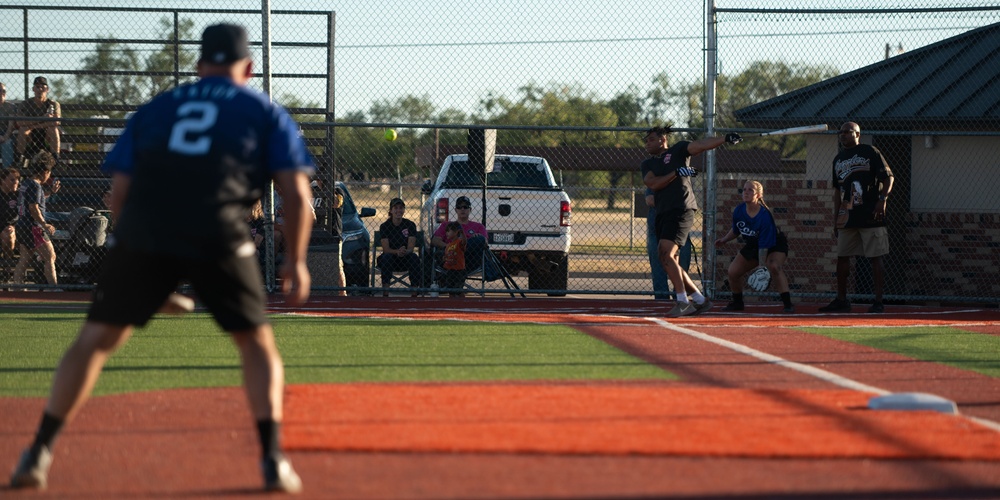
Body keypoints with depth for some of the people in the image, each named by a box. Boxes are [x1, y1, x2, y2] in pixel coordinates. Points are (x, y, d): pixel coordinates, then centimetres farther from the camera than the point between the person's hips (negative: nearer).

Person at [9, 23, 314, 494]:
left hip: (143, 231, 2)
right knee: (257, 343, 15)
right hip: (219, 237, -1)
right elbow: (296, 193, 10)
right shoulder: (265, 112, 20)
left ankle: (39, 453, 7)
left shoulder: (155, 108, 25)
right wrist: (296, 261, 18)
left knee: (95, 339, 12)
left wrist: (134, 258, 28)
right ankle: (273, 459, 3)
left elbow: (119, 191, 19)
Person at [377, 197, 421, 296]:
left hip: (406, 258, 1)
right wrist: (397, 252, -35)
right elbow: (386, 249, -13)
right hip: (391, 259, -1)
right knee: (386, 257, -35)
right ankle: (385, 292, -38)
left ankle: (414, 293, -30)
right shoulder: (384, 226, -3)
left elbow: (411, 247, -11)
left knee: (414, 258, -31)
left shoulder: (410, 225, -1)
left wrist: (405, 252, -35)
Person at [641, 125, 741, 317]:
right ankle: (700, 300, 17)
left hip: (682, 210, -7)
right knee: (669, 261, 7)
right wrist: (677, 173, -12)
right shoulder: (647, 164, 18)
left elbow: (701, 145, -11)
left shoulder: (678, 150, 4)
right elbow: (653, 183, -1)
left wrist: (725, 139, -27)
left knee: (665, 253, -20)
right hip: (662, 213, 7)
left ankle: (683, 302, -18)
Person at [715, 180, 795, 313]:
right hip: (752, 246, 7)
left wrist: (761, 266, -40)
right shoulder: (739, 211, -15)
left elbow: (764, 245, -35)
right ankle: (737, 302, 23)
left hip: (774, 245, -7)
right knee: (733, 271, -2)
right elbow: (736, 230, 9)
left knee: (774, 266, -35)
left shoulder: (765, 216, -33)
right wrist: (724, 240, -2)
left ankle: (788, 304, -35)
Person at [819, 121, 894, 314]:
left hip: (871, 217, -7)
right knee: (842, 257, 7)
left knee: (875, 258, -5)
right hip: (849, 217, 7)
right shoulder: (838, 159, 17)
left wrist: (882, 199, -18)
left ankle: (878, 301, -3)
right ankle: (841, 300, 15)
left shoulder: (870, 152, -3)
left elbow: (888, 178, -5)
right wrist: (835, 217, 16)